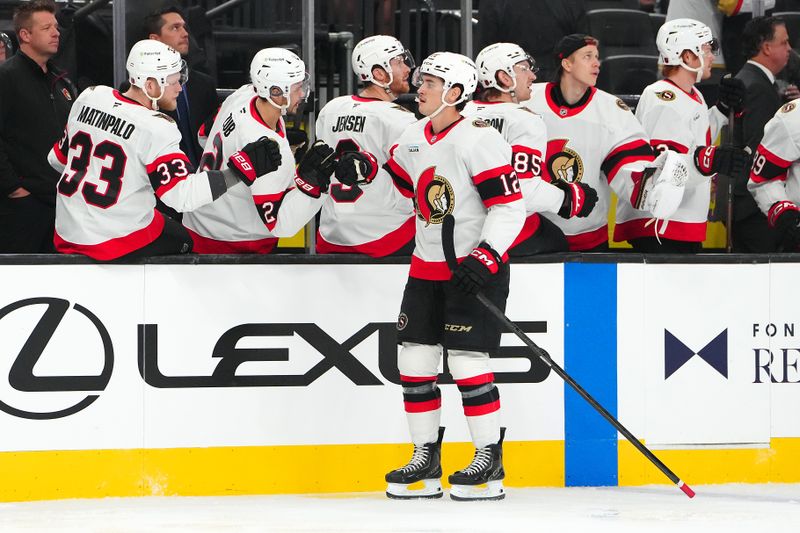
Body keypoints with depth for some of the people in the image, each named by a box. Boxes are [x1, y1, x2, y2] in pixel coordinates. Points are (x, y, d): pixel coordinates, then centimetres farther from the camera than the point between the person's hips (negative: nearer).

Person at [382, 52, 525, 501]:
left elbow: (510, 207, -20)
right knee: (415, 359, 6)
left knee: (466, 360, -12)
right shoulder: (413, 139, 8)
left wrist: (485, 257, -28)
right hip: (427, 265, 8)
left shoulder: (479, 139, -17)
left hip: (478, 266, -8)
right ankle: (426, 459, 15)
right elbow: (396, 179, 29)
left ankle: (489, 462, -1)